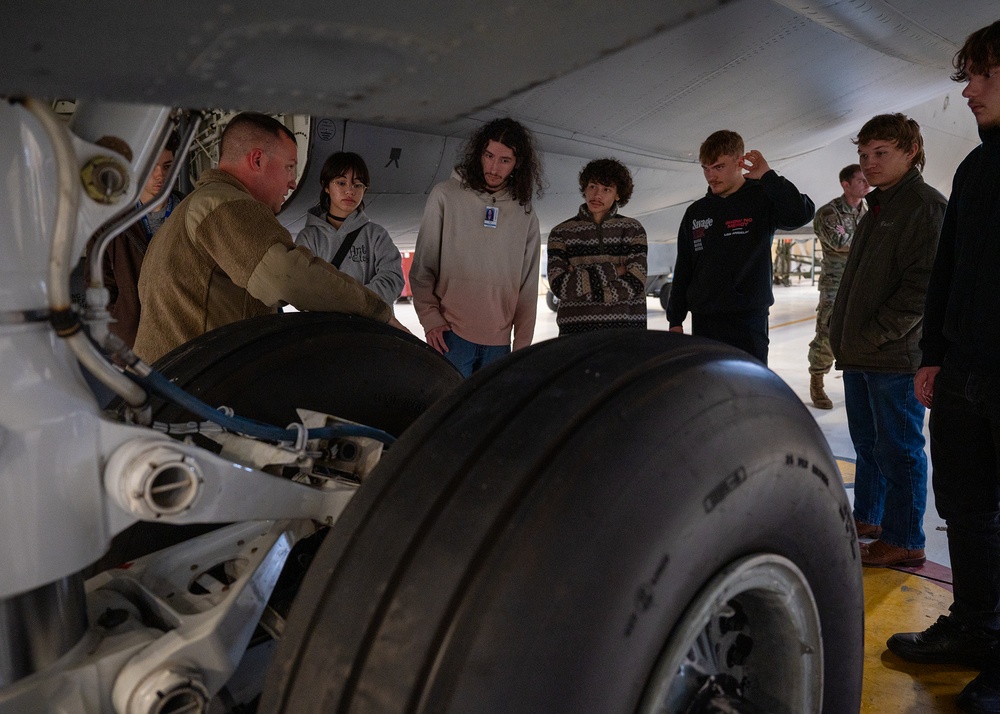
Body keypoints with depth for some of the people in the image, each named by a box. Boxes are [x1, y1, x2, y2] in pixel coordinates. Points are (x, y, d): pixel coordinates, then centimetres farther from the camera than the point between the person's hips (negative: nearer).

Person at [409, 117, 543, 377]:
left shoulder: (526, 217, 10)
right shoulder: (446, 196, 3)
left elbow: (528, 289, 9)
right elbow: (422, 268, 2)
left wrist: (521, 346, 5)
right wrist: (430, 318, -7)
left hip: (499, 344, 3)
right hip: (451, 335, -3)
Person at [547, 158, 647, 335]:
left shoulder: (633, 229, 9)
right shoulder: (561, 233, 8)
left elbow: (634, 284, -4)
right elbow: (559, 285, -6)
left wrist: (579, 279, -5)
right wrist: (611, 271, -7)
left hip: (626, 332, 0)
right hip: (576, 331, 0)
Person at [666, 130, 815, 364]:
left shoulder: (761, 200, -2)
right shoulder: (696, 212, 10)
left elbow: (802, 213, -24)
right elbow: (682, 270, 13)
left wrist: (767, 175, -17)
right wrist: (675, 320, 10)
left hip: (749, 319, -4)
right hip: (703, 321, 4)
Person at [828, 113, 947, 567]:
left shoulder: (927, 205, -10)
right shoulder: (876, 210, 18)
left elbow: (924, 285, -19)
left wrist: (875, 336, -19)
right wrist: (841, 333, 14)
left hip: (895, 355, -9)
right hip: (859, 356, 9)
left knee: (898, 449, 0)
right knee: (868, 442, 18)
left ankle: (904, 541, 11)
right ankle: (866, 518, 33)